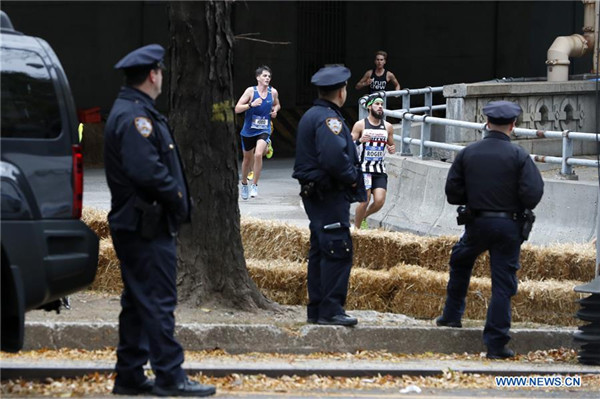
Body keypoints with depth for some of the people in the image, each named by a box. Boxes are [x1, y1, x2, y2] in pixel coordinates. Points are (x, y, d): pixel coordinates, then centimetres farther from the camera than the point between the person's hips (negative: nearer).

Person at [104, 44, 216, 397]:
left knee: (139, 301, 13)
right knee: (158, 300, -8)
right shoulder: (135, 116, -16)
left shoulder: (130, 112, 19)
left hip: (135, 224, 11)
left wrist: (177, 197, 9)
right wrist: (177, 197, -13)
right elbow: (145, 169, -25)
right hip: (148, 226, -11)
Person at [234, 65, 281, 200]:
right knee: (247, 158, 14)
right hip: (248, 130, 0)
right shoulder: (251, 91, -9)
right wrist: (251, 104, -25)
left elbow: (277, 105, 23)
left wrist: (275, 110, 0)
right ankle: (244, 184, 39)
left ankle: (255, 185, -11)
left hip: (264, 130, 0)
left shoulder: (273, 92, 1)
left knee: (258, 154, -24)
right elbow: (237, 109, -11)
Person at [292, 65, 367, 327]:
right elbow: (335, 156, -28)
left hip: (314, 193, 11)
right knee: (338, 251, -11)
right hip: (330, 194, -11)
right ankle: (331, 310, -13)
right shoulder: (329, 119, -16)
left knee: (320, 250, 13)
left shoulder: (311, 116, 17)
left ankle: (316, 309, 16)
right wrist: (352, 178, -12)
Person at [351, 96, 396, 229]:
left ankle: (363, 217, 21)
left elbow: (391, 145, 21)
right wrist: (359, 140, -24)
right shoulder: (360, 125, -3)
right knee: (365, 200, -9)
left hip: (380, 169, 4)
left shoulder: (388, 127, 9)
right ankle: (356, 228, 11)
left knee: (379, 201, -9)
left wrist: (392, 149, -3)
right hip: (364, 168, -4)